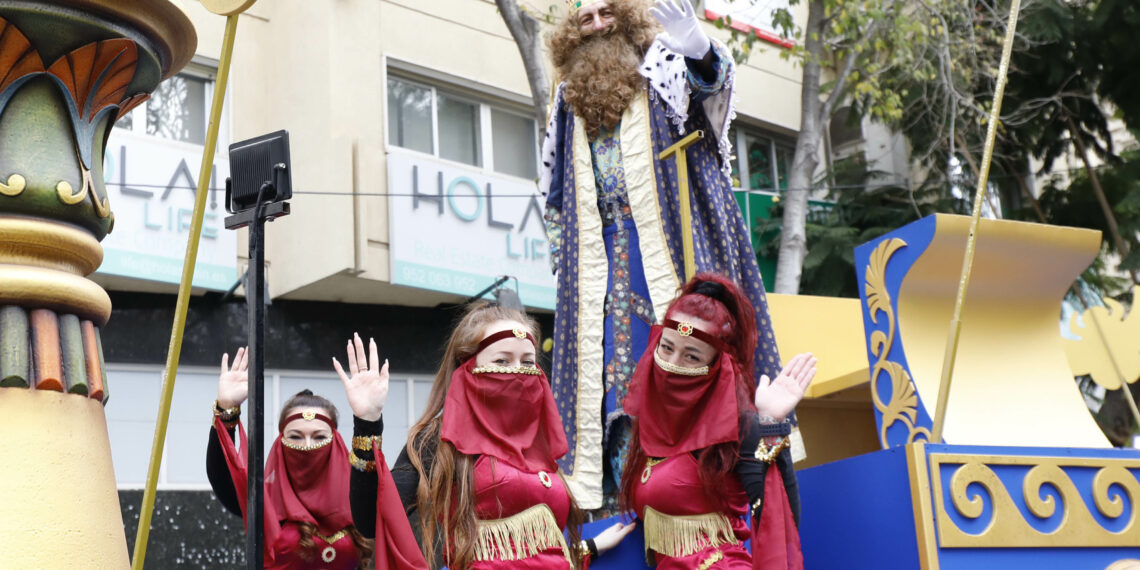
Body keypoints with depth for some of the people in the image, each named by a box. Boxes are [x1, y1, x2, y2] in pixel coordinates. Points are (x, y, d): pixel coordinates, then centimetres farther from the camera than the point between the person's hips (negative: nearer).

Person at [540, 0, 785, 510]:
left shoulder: (662, 70, 7)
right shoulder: (572, 102, 20)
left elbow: (713, 72, -17)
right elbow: (556, 194, 26)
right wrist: (560, 253, 19)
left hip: (667, 244, -4)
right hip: (600, 252, 4)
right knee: (611, 353, -2)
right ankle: (622, 486, -1)